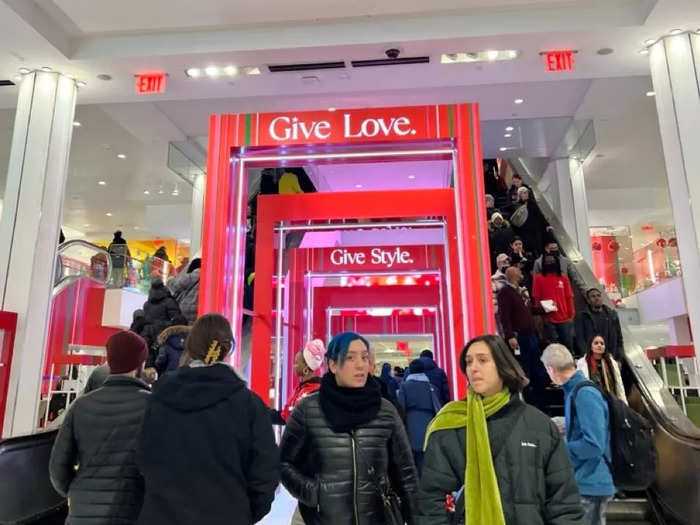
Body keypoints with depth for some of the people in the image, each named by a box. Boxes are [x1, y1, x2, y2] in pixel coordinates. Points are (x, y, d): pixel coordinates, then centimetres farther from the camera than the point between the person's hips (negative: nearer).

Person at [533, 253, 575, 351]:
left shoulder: (564, 278, 7)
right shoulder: (539, 278, 1)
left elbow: (569, 298, 6)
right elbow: (536, 299, -1)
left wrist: (571, 316, 1)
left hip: (565, 319, 2)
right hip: (548, 320, -2)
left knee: (568, 346, 8)